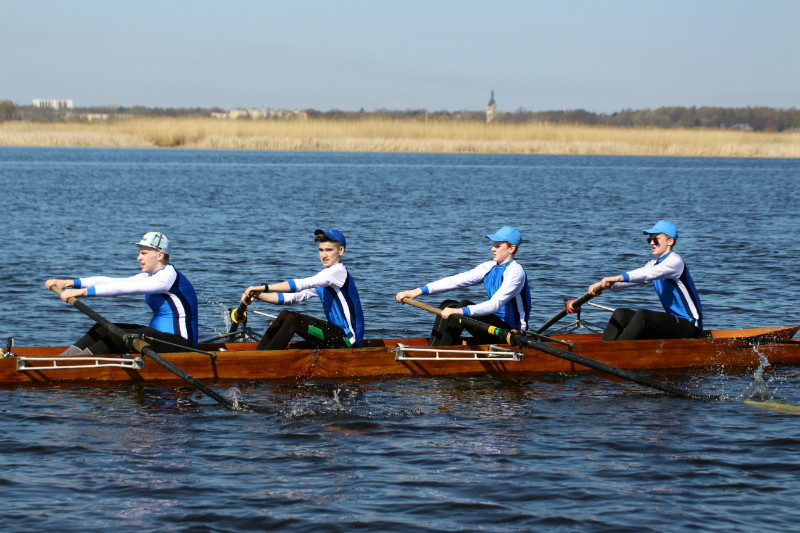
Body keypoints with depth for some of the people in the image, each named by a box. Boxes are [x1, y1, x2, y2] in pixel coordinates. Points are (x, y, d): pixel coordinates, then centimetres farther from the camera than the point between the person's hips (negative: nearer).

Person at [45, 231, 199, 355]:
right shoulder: (151, 276, 13)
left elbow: (126, 287, -25)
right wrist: (71, 283, -2)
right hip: (160, 335, 10)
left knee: (119, 336, -24)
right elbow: (115, 282, 7)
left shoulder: (169, 276, -17)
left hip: (180, 345, -10)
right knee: (102, 329, 1)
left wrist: (85, 291, -29)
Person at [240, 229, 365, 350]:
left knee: (293, 319, -21)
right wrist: (258, 296, -3)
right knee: (284, 315, 2)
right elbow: (292, 297, 13)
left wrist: (264, 287, -28)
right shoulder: (322, 278, 20)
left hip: (347, 339, -9)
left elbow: (301, 284, -23)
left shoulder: (339, 271, -11)